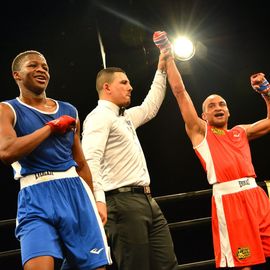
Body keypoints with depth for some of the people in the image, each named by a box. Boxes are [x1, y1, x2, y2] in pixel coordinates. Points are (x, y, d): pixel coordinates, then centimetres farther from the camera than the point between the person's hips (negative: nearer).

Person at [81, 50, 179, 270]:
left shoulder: (125, 118, 24)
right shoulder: (99, 116, -5)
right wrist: (98, 199, -32)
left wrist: (161, 70, 39)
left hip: (147, 200, 10)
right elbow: (90, 159, -19)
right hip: (123, 202, -9)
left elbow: (150, 107, 42)